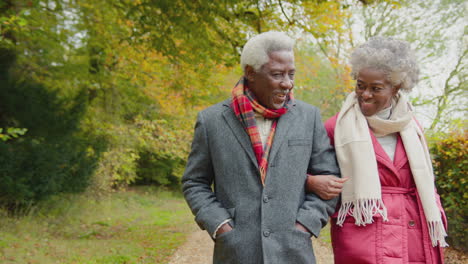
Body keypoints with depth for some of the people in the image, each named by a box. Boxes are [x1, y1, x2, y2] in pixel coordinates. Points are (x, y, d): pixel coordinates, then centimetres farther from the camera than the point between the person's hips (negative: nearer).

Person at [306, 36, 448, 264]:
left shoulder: (410, 127, 8)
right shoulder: (340, 126, -3)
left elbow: (425, 185, 14)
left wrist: (435, 235, 7)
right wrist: (311, 182, -18)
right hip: (363, 243, -4)